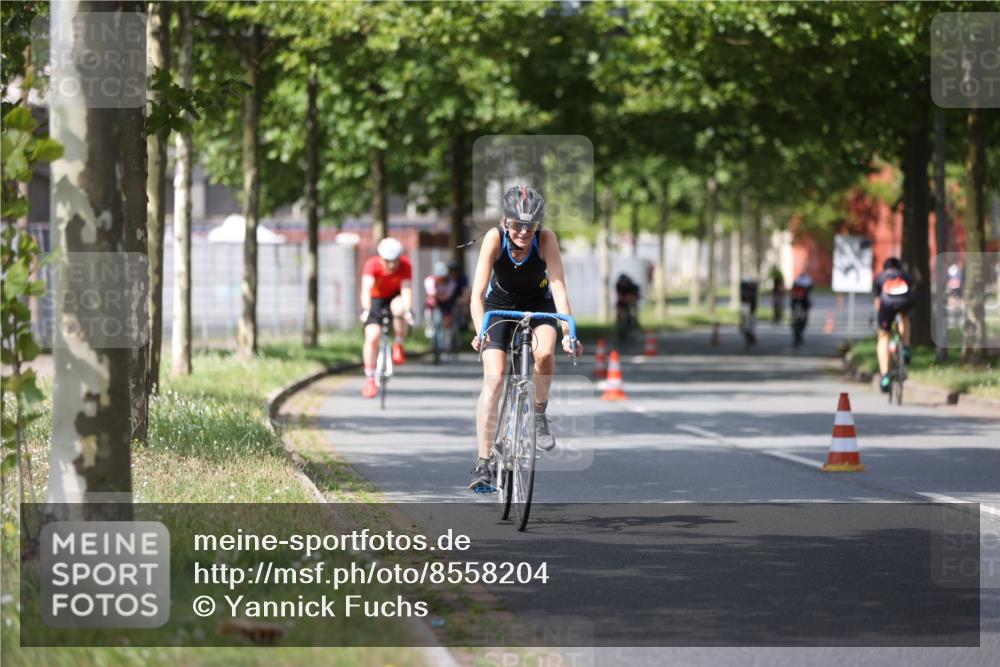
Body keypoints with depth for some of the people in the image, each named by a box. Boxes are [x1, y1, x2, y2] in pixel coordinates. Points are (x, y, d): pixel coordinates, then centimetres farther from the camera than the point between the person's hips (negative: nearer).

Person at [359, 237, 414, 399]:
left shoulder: (405, 265, -24)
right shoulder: (372, 264, -28)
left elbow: (406, 289, -36)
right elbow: (366, 288, -40)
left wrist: (407, 310, -53)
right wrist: (366, 309, -57)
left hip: (395, 297, 0)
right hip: (376, 299, 0)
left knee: (399, 308, -36)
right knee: (372, 336, -16)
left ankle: (399, 345, -11)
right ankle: (369, 380, -5)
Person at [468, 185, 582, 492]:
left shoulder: (546, 239, -28)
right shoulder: (494, 239, -29)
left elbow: (559, 287, -32)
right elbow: (478, 293, -34)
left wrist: (567, 331, -45)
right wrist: (480, 332, -50)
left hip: (538, 303, 1)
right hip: (500, 303, 0)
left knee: (544, 353, -31)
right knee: (494, 379, -16)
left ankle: (539, 414, -2)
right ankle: (483, 464, -13)